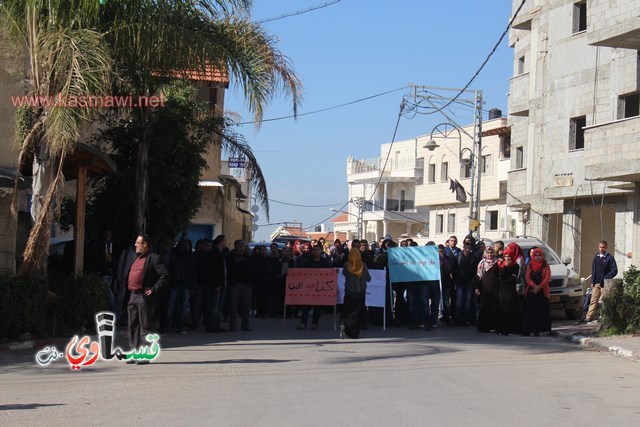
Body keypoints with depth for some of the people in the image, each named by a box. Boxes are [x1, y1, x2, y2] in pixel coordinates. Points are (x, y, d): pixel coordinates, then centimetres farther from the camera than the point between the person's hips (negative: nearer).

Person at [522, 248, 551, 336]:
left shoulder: (546, 266, 8)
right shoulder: (529, 266, 13)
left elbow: (547, 278, -3)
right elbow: (527, 278, 3)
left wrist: (538, 287, -14)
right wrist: (534, 286, -14)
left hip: (542, 292, -1)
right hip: (530, 291, 1)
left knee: (540, 311, -7)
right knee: (529, 311, -4)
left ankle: (537, 331, -7)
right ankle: (526, 331, -4)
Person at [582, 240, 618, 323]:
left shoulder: (610, 258, -6)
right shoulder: (596, 257, 12)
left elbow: (614, 271, -10)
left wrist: (606, 278, -16)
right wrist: (592, 281, 10)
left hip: (604, 284, -5)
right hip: (596, 283, 5)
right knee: (593, 301, 5)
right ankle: (589, 317, 5)